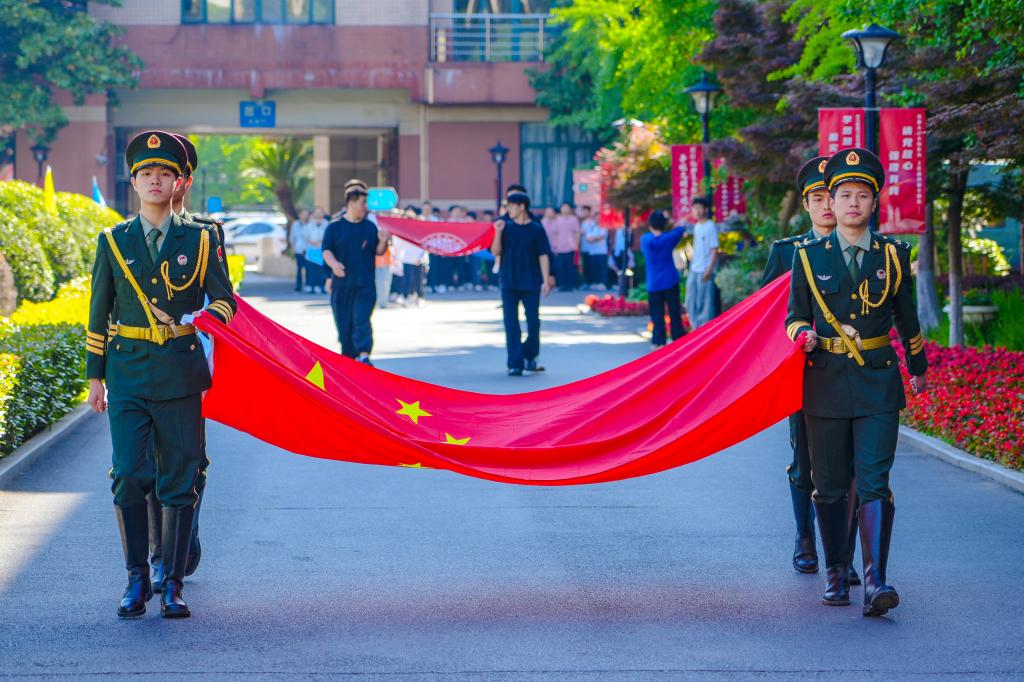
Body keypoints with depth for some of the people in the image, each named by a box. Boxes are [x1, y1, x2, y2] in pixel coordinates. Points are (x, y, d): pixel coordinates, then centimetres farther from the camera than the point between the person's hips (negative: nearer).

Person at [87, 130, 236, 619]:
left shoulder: (201, 240, 6)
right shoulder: (113, 241, 8)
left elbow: (224, 301, 9)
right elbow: (99, 313, 12)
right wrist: (95, 377, 10)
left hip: (180, 372, 0)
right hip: (127, 372, 0)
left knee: (180, 478, 0)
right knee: (128, 474, -7)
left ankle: (173, 584, 7)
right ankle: (136, 581, 3)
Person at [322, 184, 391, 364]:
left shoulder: (370, 227, 10)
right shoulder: (335, 227, 2)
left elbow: (378, 252, 13)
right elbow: (326, 251, -2)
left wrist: (383, 242, -8)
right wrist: (333, 263, -22)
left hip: (365, 284, 0)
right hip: (341, 283, 0)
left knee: (362, 320, -13)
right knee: (344, 323, 5)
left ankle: (364, 356, -21)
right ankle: (348, 356, 18)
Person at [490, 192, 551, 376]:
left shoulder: (536, 230, 0)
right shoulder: (506, 227, 4)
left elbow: (543, 256, 0)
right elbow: (496, 252, 0)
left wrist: (546, 281, -7)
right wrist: (498, 232, -13)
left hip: (531, 284, -1)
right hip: (509, 284, 1)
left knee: (533, 321, 3)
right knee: (511, 323, -3)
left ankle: (529, 357, 24)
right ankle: (515, 364, -2)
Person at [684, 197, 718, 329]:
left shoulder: (711, 226, -10)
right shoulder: (696, 226, 13)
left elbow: (714, 250, -13)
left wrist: (709, 270, -18)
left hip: (705, 271, -8)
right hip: (694, 270, 8)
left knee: (705, 304, -4)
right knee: (691, 303, 12)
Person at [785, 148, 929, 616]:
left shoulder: (893, 256, 5)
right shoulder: (808, 257, 4)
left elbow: (907, 319, 17)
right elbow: (795, 317, 9)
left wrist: (919, 367, 27)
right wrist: (803, 336, -14)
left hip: (878, 384, -1)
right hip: (826, 384, 1)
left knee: (874, 482, -11)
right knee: (829, 486, 8)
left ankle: (875, 582, -17)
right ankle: (835, 573, 24)